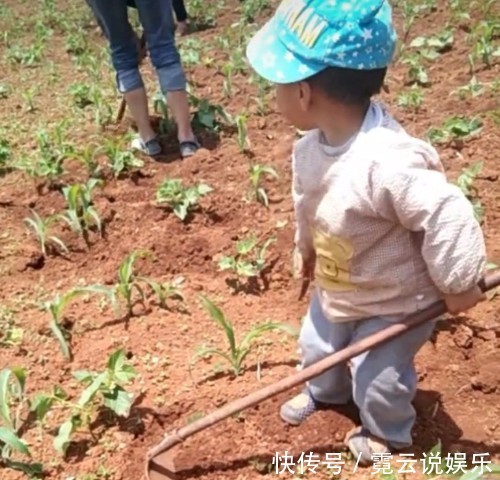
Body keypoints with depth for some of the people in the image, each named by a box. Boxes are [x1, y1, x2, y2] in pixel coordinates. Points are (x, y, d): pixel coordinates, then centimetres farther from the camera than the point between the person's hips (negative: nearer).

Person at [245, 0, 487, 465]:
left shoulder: (386, 163, -44)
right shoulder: (311, 145, -14)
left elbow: (448, 217, -37)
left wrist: (457, 285, -23)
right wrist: (305, 248, 21)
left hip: (394, 301, -7)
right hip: (336, 290, 7)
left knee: (378, 376, 15)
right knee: (317, 346, 28)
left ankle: (386, 432, 48)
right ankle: (325, 391, 62)